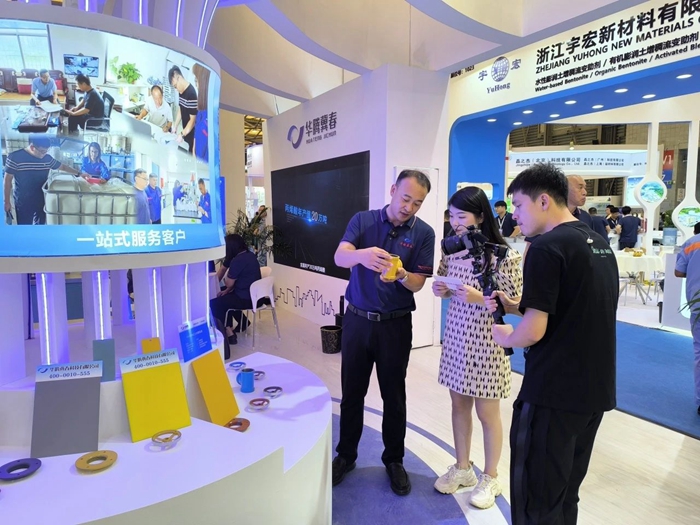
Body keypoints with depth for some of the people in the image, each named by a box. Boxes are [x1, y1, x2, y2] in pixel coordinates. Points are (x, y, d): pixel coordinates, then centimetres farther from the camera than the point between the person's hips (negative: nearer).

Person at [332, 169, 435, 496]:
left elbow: (418, 284, -7)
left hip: (395, 325, -1)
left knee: (394, 395, 11)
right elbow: (339, 257, -18)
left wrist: (400, 275, -29)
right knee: (352, 392, 12)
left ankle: (394, 459, 31)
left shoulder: (424, 233, -4)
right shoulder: (363, 220, -3)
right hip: (357, 320, 1)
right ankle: (346, 454, 31)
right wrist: (362, 254, -40)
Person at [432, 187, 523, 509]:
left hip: (486, 341, -5)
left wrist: (479, 298, -25)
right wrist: (441, 291, -9)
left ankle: (490, 477, 32)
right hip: (456, 336, 6)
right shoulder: (451, 250, 1)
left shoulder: (502, 256, -17)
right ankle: (462, 467, 38)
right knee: (459, 404, 18)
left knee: (487, 412, 10)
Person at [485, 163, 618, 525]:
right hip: (595, 390, 9)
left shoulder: (547, 247, -18)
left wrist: (506, 337, -1)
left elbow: (533, 331, -22)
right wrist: (518, 306, 10)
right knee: (565, 494, 21)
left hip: (553, 393, -9)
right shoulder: (600, 244, 10)